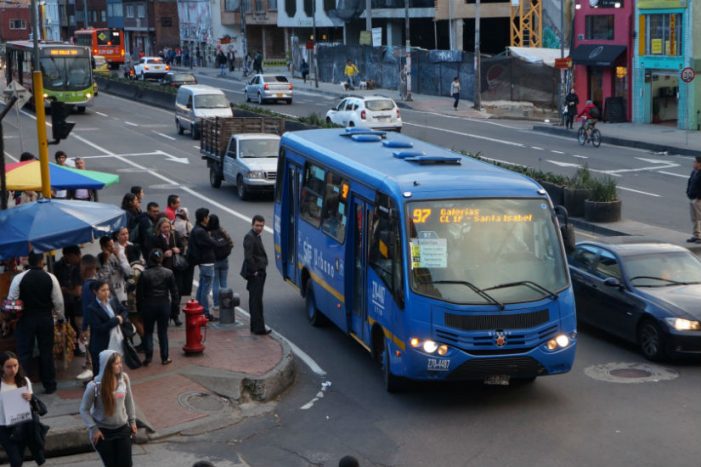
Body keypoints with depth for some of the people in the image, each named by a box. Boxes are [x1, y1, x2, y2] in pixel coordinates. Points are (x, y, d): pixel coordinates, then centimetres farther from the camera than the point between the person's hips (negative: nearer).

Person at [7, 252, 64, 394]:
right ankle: (49, 386, 16)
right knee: (46, 352, 10)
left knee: (24, 353, 3)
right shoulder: (51, 278, -6)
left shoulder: (19, 278, -9)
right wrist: (61, 318, 13)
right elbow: (58, 301, -3)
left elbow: (11, 300, -4)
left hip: (25, 318, -1)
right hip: (45, 318, 1)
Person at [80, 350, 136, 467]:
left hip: (122, 428, 3)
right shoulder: (95, 386, -22)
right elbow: (84, 409, -11)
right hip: (103, 431, -3)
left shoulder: (124, 378, -10)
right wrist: (93, 429, -15)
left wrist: (132, 421, 8)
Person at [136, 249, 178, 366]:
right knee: (163, 332, 9)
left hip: (148, 305, -1)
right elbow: (174, 290, -2)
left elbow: (139, 292, -5)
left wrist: (139, 307, 5)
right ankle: (165, 358, 12)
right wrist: (176, 301, 10)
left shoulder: (144, 274, -10)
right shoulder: (168, 273, -7)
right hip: (164, 305, 1)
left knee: (148, 332, 11)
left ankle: (148, 357, 4)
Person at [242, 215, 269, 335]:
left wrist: (259, 270, 14)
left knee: (255, 301, 14)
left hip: (258, 273, 10)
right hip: (255, 274, -10)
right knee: (257, 301, -7)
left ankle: (256, 327, 20)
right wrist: (254, 271, -18)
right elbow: (248, 257, -23)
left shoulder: (257, 236, 15)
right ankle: (258, 328, -5)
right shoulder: (250, 237, -16)